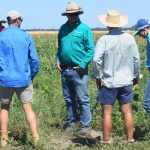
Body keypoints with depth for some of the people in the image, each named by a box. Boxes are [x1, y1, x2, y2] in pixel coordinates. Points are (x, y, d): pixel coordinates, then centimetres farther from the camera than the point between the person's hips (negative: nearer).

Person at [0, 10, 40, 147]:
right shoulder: (26, 36, -1)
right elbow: (35, 60, -1)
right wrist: (31, 76, 13)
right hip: (23, 79, 0)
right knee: (28, 108, 6)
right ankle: (35, 137, -1)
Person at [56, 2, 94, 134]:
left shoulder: (84, 28, -6)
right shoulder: (63, 28, 11)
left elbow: (90, 50, -9)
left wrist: (83, 64, -16)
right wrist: (58, 60, 5)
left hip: (78, 70, -6)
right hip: (64, 70, 6)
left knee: (82, 99, -3)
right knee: (69, 99, 14)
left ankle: (85, 125, 5)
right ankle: (71, 123, 24)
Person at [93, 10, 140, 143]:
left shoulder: (104, 39, -12)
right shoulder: (129, 38, -2)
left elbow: (96, 60, -16)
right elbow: (136, 59, 3)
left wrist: (98, 77, -1)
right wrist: (136, 76, 16)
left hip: (109, 82, -3)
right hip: (126, 81, 3)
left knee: (107, 113, 5)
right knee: (127, 112, 10)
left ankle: (107, 140, 11)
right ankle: (130, 139, 16)